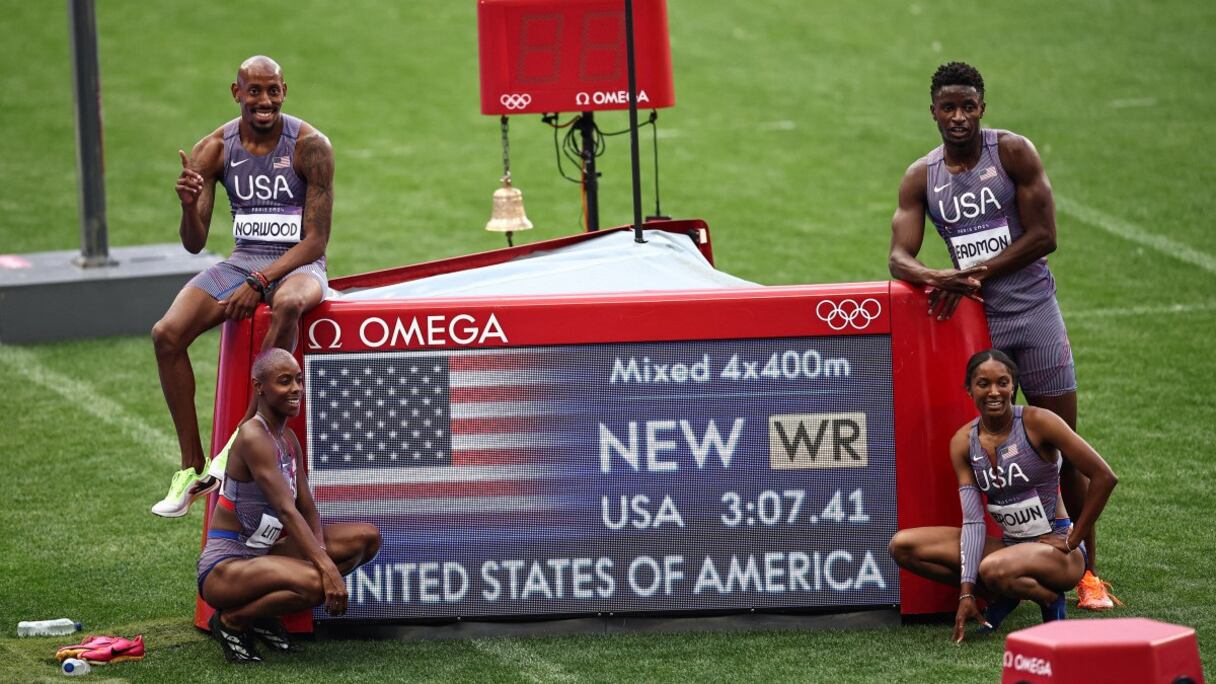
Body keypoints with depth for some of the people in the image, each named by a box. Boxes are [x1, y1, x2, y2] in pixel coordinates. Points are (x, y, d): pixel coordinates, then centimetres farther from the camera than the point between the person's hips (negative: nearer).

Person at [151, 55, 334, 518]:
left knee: (288, 304, -41)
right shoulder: (215, 149, 0)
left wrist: (260, 283, -22)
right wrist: (189, 206, -23)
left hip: (299, 264, -4)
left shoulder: (310, 146, -11)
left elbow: (316, 240, -12)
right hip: (242, 262, 4)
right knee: (167, 333, -20)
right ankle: (192, 467, -12)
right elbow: (194, 244, 0)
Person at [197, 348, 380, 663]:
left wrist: (320, 550, -14)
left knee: (368, 537, 3)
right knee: (315, 583, -36)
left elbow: (308, 509, 8)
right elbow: (286, 510, -27)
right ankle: (231, 621, -7)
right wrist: (327, 568, -33)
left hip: (262, 553, 10)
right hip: (223, 567, -10)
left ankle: (265, 611, 6)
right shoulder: (253, 437, -19)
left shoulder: (289, 439, 11)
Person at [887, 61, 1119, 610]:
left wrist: (977, 273, -16)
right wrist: (938, 278, -24)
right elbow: (899, 258, -2)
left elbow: (1044, 235, -9)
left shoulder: (1014, 153, -4)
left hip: (1033, 307, -2)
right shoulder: (920, 178, 4)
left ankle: (1087, 572, 5)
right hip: (973, 318, 2)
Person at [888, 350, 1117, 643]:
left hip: (1055, 548, -6)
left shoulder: (1037, 423, -14)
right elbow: (973, 521, -6)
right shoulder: (963, 442, -1)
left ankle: (1049, 597, -6)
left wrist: (1072, 541, -10)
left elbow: (1104, 477, -14)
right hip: (1010, 545, 6)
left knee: (993, 569, -38)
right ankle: (1001, 594, -1)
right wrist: (966, 593, -16)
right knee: (903, 546, -8)